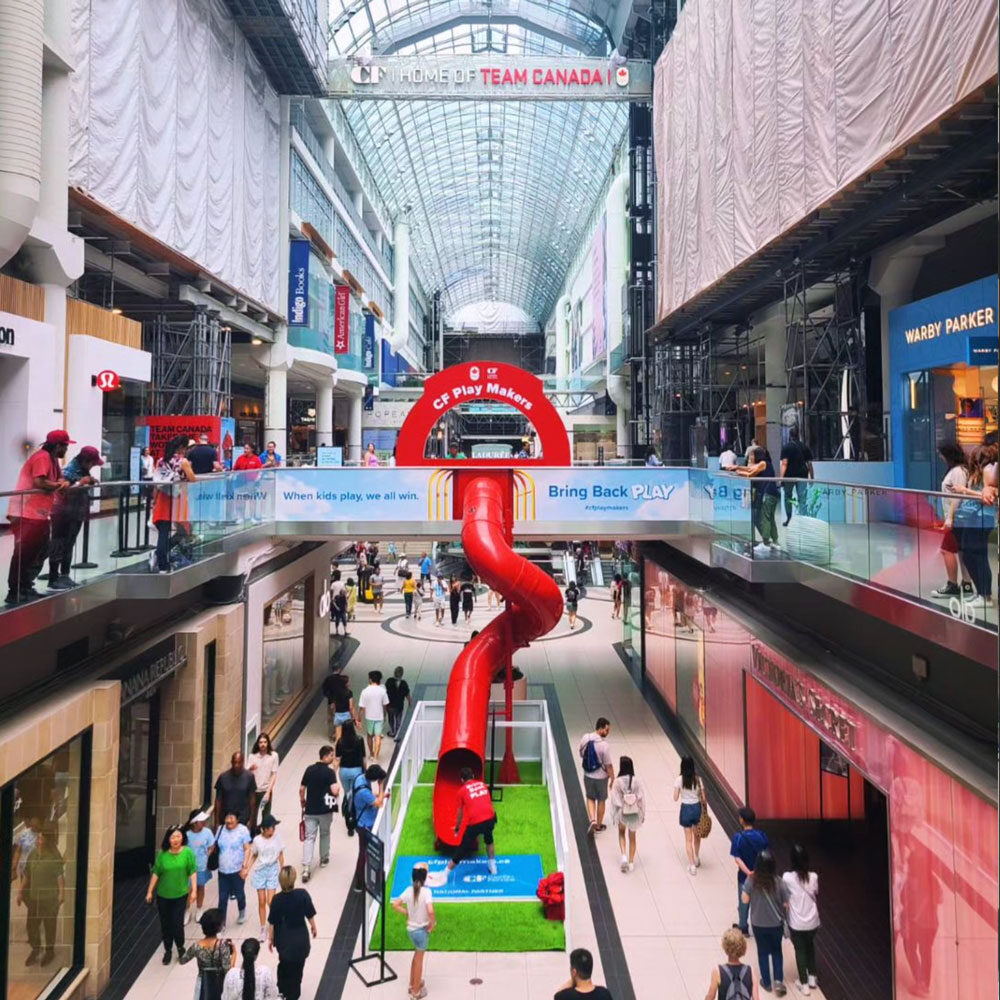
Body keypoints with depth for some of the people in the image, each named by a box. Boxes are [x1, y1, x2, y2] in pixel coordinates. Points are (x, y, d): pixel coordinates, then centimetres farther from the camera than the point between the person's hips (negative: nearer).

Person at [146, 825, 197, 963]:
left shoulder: (187, 852, -12)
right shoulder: (162, 854, -8)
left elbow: (192, 872, -8)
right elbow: (156, 873, -1)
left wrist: (194, 890, -11)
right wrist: (150, 891, 1)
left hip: (180, 895, -2)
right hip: (163, 895, 2)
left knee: (177, 923, -2)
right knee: (165, 924, 12)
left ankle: (180, 948, 25)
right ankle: (167, 950, 33)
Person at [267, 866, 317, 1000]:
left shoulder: (277, 899, -19)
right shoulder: (302, 894, -20)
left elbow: (272, 922, -11)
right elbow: (310, 915, -8)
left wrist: (270, 938, 5)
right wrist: (313, 927, 11)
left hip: (283, 939, 1)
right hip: (300, 937, -1)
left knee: (284, 965, 25)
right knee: (297, 968, 18)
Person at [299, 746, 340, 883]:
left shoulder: (309, 769, 0)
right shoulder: (330, 772, -14)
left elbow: (301, 789, 5)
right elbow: (335, 791, -24)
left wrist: (302, 803, 20)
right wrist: (338, 788, -1)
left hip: (310, 810, 3)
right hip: (325, 810, -3)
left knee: (309, 838, 2)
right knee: (325, 834, 20)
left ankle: (306, 868, -8)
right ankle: (324, 859, 35)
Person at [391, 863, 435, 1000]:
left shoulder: (409, 890, -9)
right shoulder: (426, 891, -25)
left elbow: (395, 905, -6)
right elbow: (430, 911, -34)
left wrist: (407, 914, 4)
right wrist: (432, 924, -17)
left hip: (411, 928, 5)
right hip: (422, 930, -5)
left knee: (417, 955, 27)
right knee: (419, 959, 14)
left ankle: (413, 984, 42)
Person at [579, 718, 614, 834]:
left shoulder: (585, 738, -10)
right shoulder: (603, 745, -26)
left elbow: (580, 753, 7)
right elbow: (608, 765, -19)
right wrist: (613, 779, -6)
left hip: (587, 775, 4)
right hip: (601, 777, -4)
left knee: (590, 799, 21)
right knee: (601, 800, 16)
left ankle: (592, 820, 5)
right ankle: (599, 825, 28)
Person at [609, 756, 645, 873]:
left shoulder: (617, 782, -17)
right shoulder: (637, 781, -14)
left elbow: (614, 800, -10)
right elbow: (642, 799, -6)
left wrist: (613, 816, 2)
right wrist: (643, 815, 7)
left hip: (622, 813, -1)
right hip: (635, 813, 1)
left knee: (621, 833, 26)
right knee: (632, 837, 20)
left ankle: (624, 855, 8)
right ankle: (631, 862, 26)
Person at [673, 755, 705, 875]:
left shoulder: (679, 779, -14)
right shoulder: (697, 779, -8)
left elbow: (675, 798, -10)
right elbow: (703, 798, -4)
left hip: (686, 809, -2)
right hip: (697, 807, 2)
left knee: (688, 839, 10)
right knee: (697, 835, 25)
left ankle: (692, 865, 9)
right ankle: (697, 859, 40)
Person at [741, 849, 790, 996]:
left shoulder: (751, 880, -20)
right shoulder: (778, 882, -20)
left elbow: (745, 900, -12)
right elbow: (786, 905, -13)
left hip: (758, 923, 0)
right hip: (776, 923, 0)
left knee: (763, 952, 20)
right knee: (777, 951, 23)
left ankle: (766, 982, 31)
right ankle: (779, 981, 13)